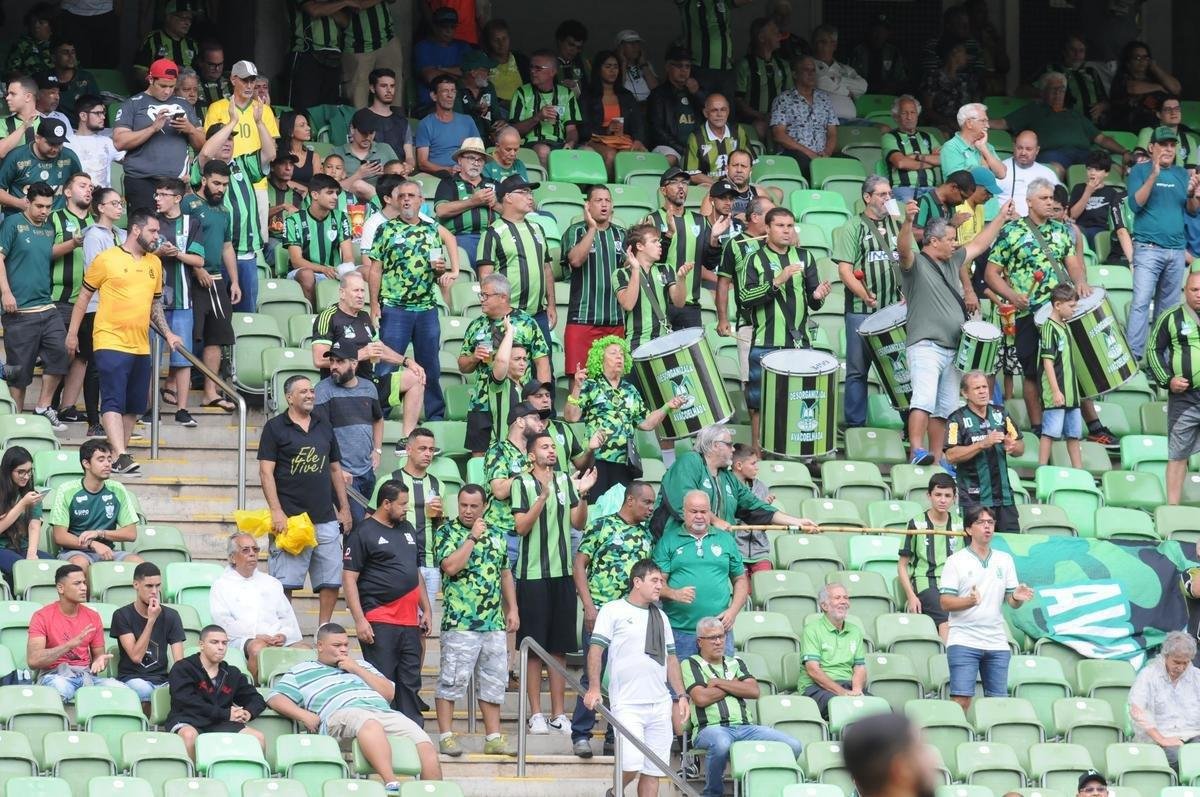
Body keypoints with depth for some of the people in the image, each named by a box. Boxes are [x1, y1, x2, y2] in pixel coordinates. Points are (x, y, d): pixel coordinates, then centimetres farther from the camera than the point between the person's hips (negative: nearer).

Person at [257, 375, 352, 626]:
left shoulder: (324, 427, 15)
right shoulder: (275, 427, -1)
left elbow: (336, 470, 21)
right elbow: (266, 471, -6)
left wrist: (344, 509, 15)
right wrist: (276, 511, -15)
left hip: (326, 519, 5)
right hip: (291, 518, -5)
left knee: (331, 580, 3)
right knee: (285, 582, -5)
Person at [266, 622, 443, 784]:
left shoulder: (360, 665, 37)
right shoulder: (302, 671, 26)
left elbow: (389, 693, 25)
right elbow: (275, 698, 13)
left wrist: (357, 670, 15)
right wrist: (303, 715, -6)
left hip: (384, 711, 5)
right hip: (340, 715, -5)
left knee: (426, 749, -21)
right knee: (370, 723, -43)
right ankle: (391, 785, -58)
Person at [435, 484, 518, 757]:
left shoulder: (496, 535, 15)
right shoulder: (447, 533, -3)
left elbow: (506, 574, 22)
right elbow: (450, 566, -19)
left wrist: (512, 609, 15)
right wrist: (472, 537, -16)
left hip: (494, 622, 6)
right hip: (460, 622, -6)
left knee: (493, 682, 8)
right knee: (452, 680, -5)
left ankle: (493, 737, 14)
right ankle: (446, 736, -2)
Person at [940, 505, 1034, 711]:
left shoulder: (1005, 560, 12)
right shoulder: (956, 561, 0)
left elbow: (1011, 601, 12)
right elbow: (945, 603, -5)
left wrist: (1017, 598, -12)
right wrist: (970, 601, -23)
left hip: (996, 643, 4)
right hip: (963, 641, -4)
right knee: (961, 700, -11)